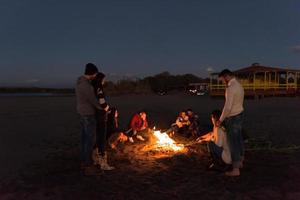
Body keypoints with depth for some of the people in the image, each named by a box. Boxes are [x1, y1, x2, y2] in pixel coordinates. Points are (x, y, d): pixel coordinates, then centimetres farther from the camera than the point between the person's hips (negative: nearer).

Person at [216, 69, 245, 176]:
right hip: (239, 115, 9)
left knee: (233, 142, -2)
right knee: (239, 140, 19)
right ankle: (240, 162, 34)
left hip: (232, 118, -9)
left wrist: (220, 120, -14)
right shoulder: (239, 85, 9)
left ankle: (235, 169, 6)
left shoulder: (230, 88, -22)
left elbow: (228, 107, -24)